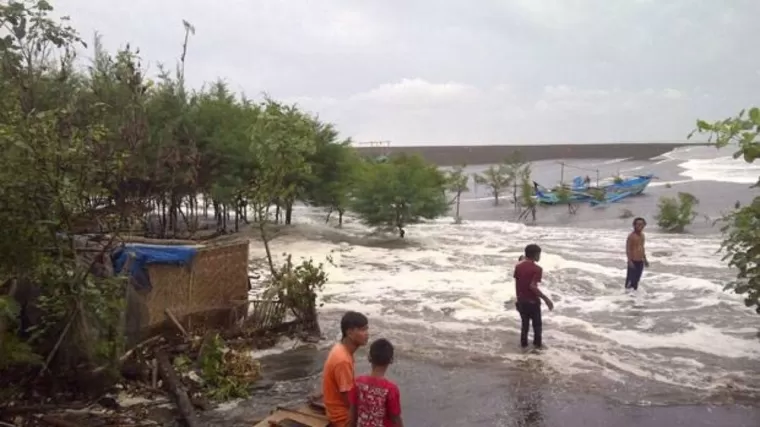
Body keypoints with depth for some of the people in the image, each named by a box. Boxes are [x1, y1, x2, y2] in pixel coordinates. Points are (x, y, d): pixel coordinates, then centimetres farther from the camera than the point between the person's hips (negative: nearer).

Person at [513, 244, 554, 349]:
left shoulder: (518, 266, -1)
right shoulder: (537, 269, -19)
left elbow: (516, 283, 5)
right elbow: (532, 286, -26)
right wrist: (546, 299, -23)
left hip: (521, 301, 5)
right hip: (533, 301, -5)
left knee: (525, 323, 20)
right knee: (537, 324, 16)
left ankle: (523, 343, 26)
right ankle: (537, 343, 26)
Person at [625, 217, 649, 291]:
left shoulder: (642, 235, 12)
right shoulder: (631, 236, -12)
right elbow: (628, 249, -15)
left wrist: (645, 259, 21)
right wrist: (630, 261, -22)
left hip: (640, 261, 7)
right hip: (633, 261, -7)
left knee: (637, 279, 12)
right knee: (630, 278, -5)